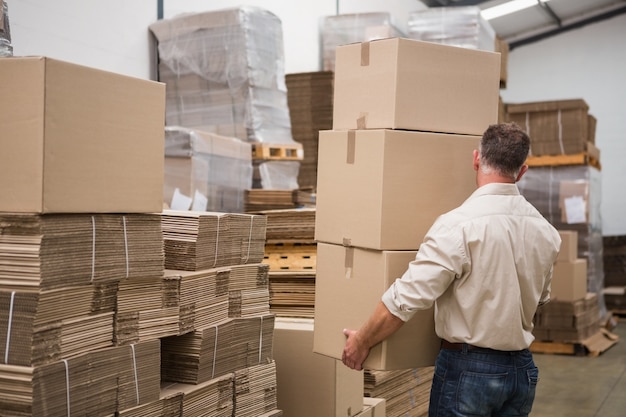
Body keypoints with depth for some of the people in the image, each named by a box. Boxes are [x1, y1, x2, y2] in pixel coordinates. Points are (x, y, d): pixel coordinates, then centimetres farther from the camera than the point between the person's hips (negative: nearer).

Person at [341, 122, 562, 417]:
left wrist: (362, 341, -6)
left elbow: (406, 298, -21)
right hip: (523, 369, 6)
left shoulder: (458, 226, -21)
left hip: (469, 368, -5)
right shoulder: (546, 231, -1)